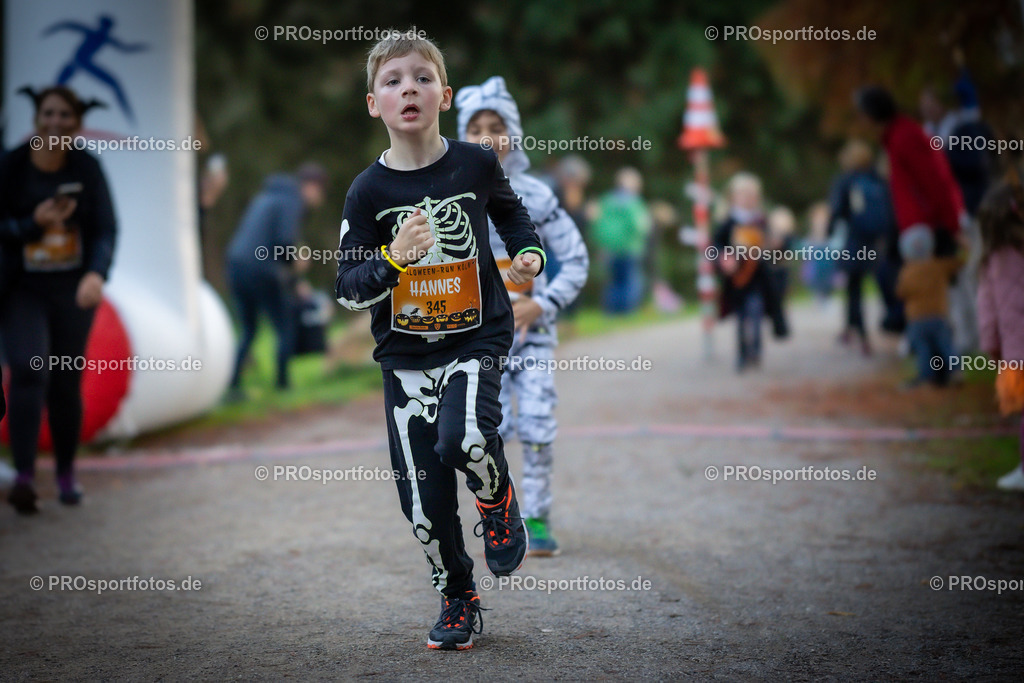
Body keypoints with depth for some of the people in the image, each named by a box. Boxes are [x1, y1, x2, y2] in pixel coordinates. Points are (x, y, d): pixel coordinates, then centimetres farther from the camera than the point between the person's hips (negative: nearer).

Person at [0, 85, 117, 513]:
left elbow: (106, 228, -6)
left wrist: (97, 273, -24)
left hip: (72, 290, 2)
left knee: (66, 383, 7)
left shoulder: (87, 169, -1)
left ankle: (66, 474, 24)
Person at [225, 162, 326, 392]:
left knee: (248, 332, 18)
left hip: (236, 265, 8)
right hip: (262, 271, -8)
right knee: (286, 330, 6)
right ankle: (283, 385, 7)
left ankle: (233, 385, 10)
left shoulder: (267, 196, 22)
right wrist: (294, 263, 1)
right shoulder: (292, 201, -7)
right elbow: (284, 241, -21)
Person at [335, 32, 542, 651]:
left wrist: (530, 254, 2)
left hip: (477, 339, -1)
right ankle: (458, 599, 28)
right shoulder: (369, 191, -5)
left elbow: (512, 212, 19)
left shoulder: (475, 164, -4)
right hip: (405, 356, 1)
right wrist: (393, 257, -21)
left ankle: (499, 499, 5)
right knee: (425, 500, 4)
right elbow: (349, 291, -4)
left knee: (462, 440, -30)